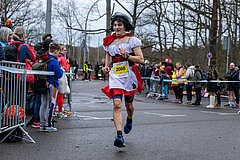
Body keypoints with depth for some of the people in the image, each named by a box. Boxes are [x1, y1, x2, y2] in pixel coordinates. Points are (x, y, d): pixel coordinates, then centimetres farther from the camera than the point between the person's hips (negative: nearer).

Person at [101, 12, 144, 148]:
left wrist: (127, 56, -21)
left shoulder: (132, 40, -4)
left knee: (128, 104, 15)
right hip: (115, 75, 2)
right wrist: (106, 66, 11)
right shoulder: (110, 41, 8)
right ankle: (119, 136, -23)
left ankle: (129, 120, 51)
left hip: (129, 74, -1)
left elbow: (141, 60, -7)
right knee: (117, 104, -16)